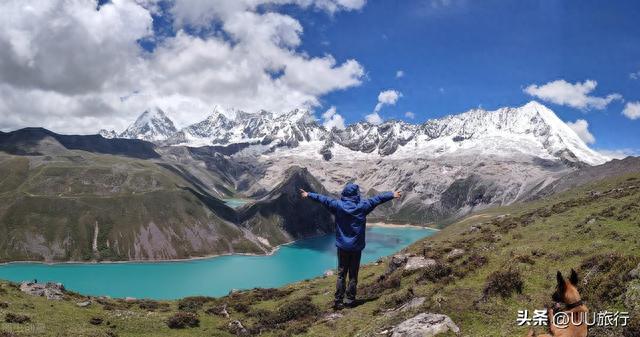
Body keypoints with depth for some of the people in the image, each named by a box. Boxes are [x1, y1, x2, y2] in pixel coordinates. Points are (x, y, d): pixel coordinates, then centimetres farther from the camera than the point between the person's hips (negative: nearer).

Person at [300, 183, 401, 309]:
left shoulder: (338, 205, -8)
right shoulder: (362, 205, -9)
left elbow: (323, 199, 3)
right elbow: (378, 198, 1)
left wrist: (308, 194, 16)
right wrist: (392, 194, 14)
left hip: (342, 246, 1)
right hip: (357, 247, -1)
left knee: (341, 274, 8)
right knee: (353, 275, 9)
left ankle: (338, 301, 6)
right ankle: (350, 300, 13)